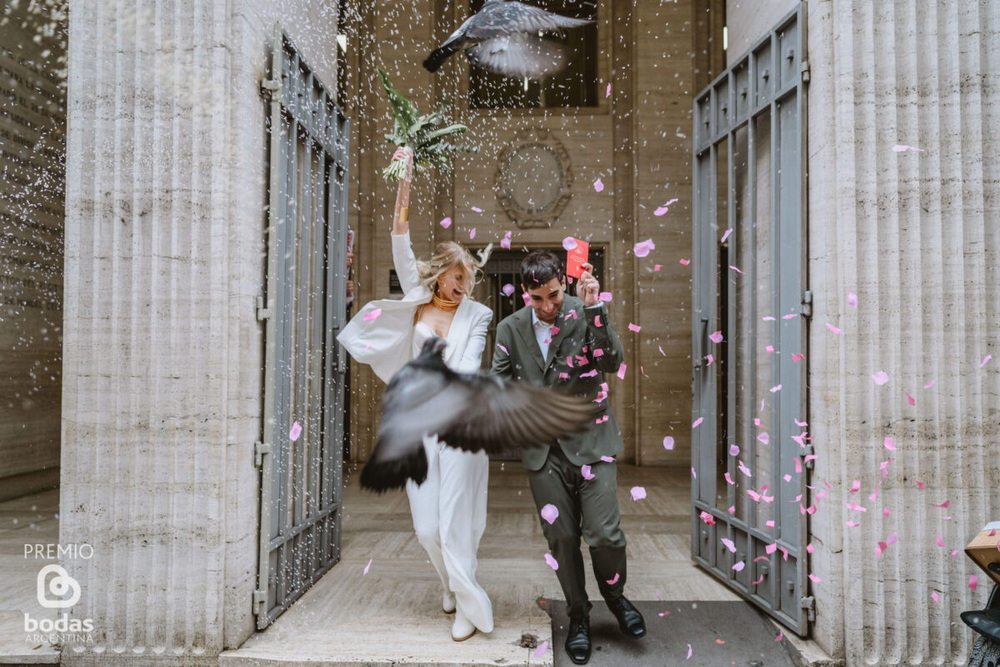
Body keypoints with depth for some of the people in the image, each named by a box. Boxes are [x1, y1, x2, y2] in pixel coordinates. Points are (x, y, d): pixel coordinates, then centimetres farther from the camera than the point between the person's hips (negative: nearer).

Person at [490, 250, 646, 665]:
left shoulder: (587, 315, -4)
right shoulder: (510, 329, 3)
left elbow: (613, 361, -18)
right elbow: (498, 383, 11)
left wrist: (593, 308, -25)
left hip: (590, 440, -2)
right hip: (544, 449, 2)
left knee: (604, 534, -6)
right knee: (561, 539, 8)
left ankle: (614, 594, 27)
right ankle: (578, 618, 31)